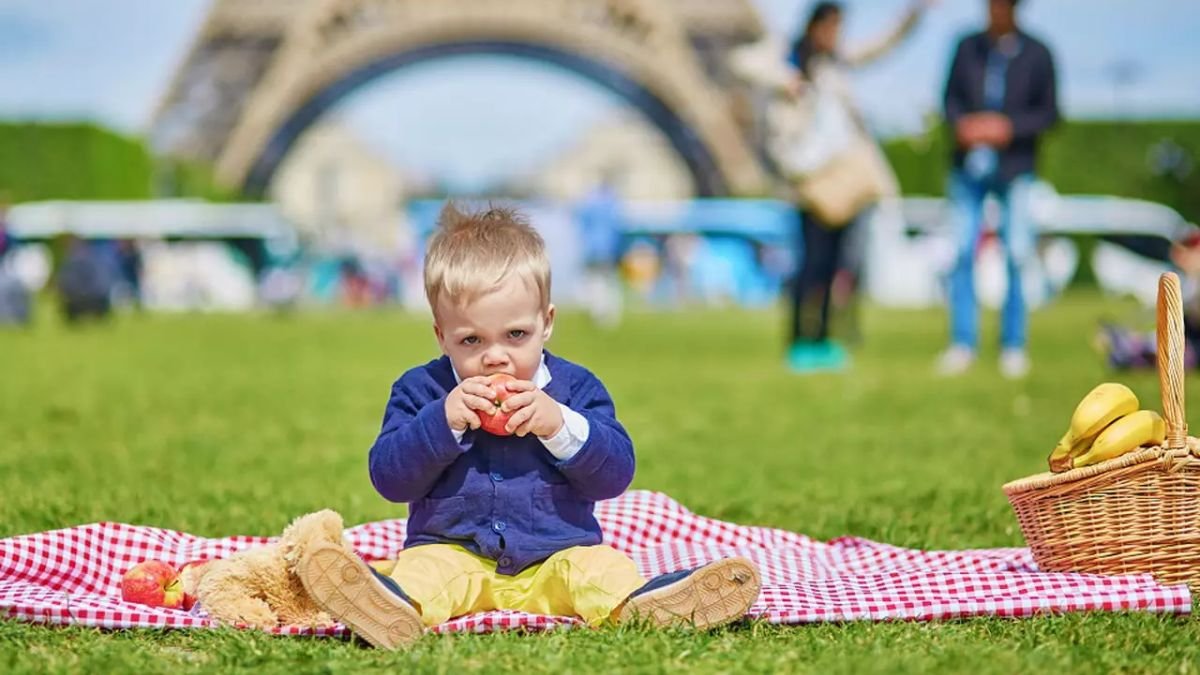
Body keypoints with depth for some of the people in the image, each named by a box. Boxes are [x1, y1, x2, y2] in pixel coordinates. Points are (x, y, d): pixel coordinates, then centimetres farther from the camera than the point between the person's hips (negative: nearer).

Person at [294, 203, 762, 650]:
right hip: (451, 549, -1)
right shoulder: (422, 391, 5)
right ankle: (397, 605, -60)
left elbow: (615, 473, -3)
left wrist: (560, 425, -19)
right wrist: (443, 421, -19)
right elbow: (389, 477, -4)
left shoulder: (575, 388, 6)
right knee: (422, 569, -31)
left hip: (557, 556, 2)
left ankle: (642, 605, -53)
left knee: (605, 569, -26)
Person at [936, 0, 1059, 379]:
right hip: (970, 165, 2)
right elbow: (951, 97, 11)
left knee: (1017, 257, -4)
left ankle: (1014, 346, 5)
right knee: (962, 254, -2)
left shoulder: (1036, 55, -2)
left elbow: (1049, 112, 0)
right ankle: (962, 344, 7)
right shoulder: (968, 48, 5)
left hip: (1014, 167, -2)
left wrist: (1009, 127, -15)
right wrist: (960, 123, -10)